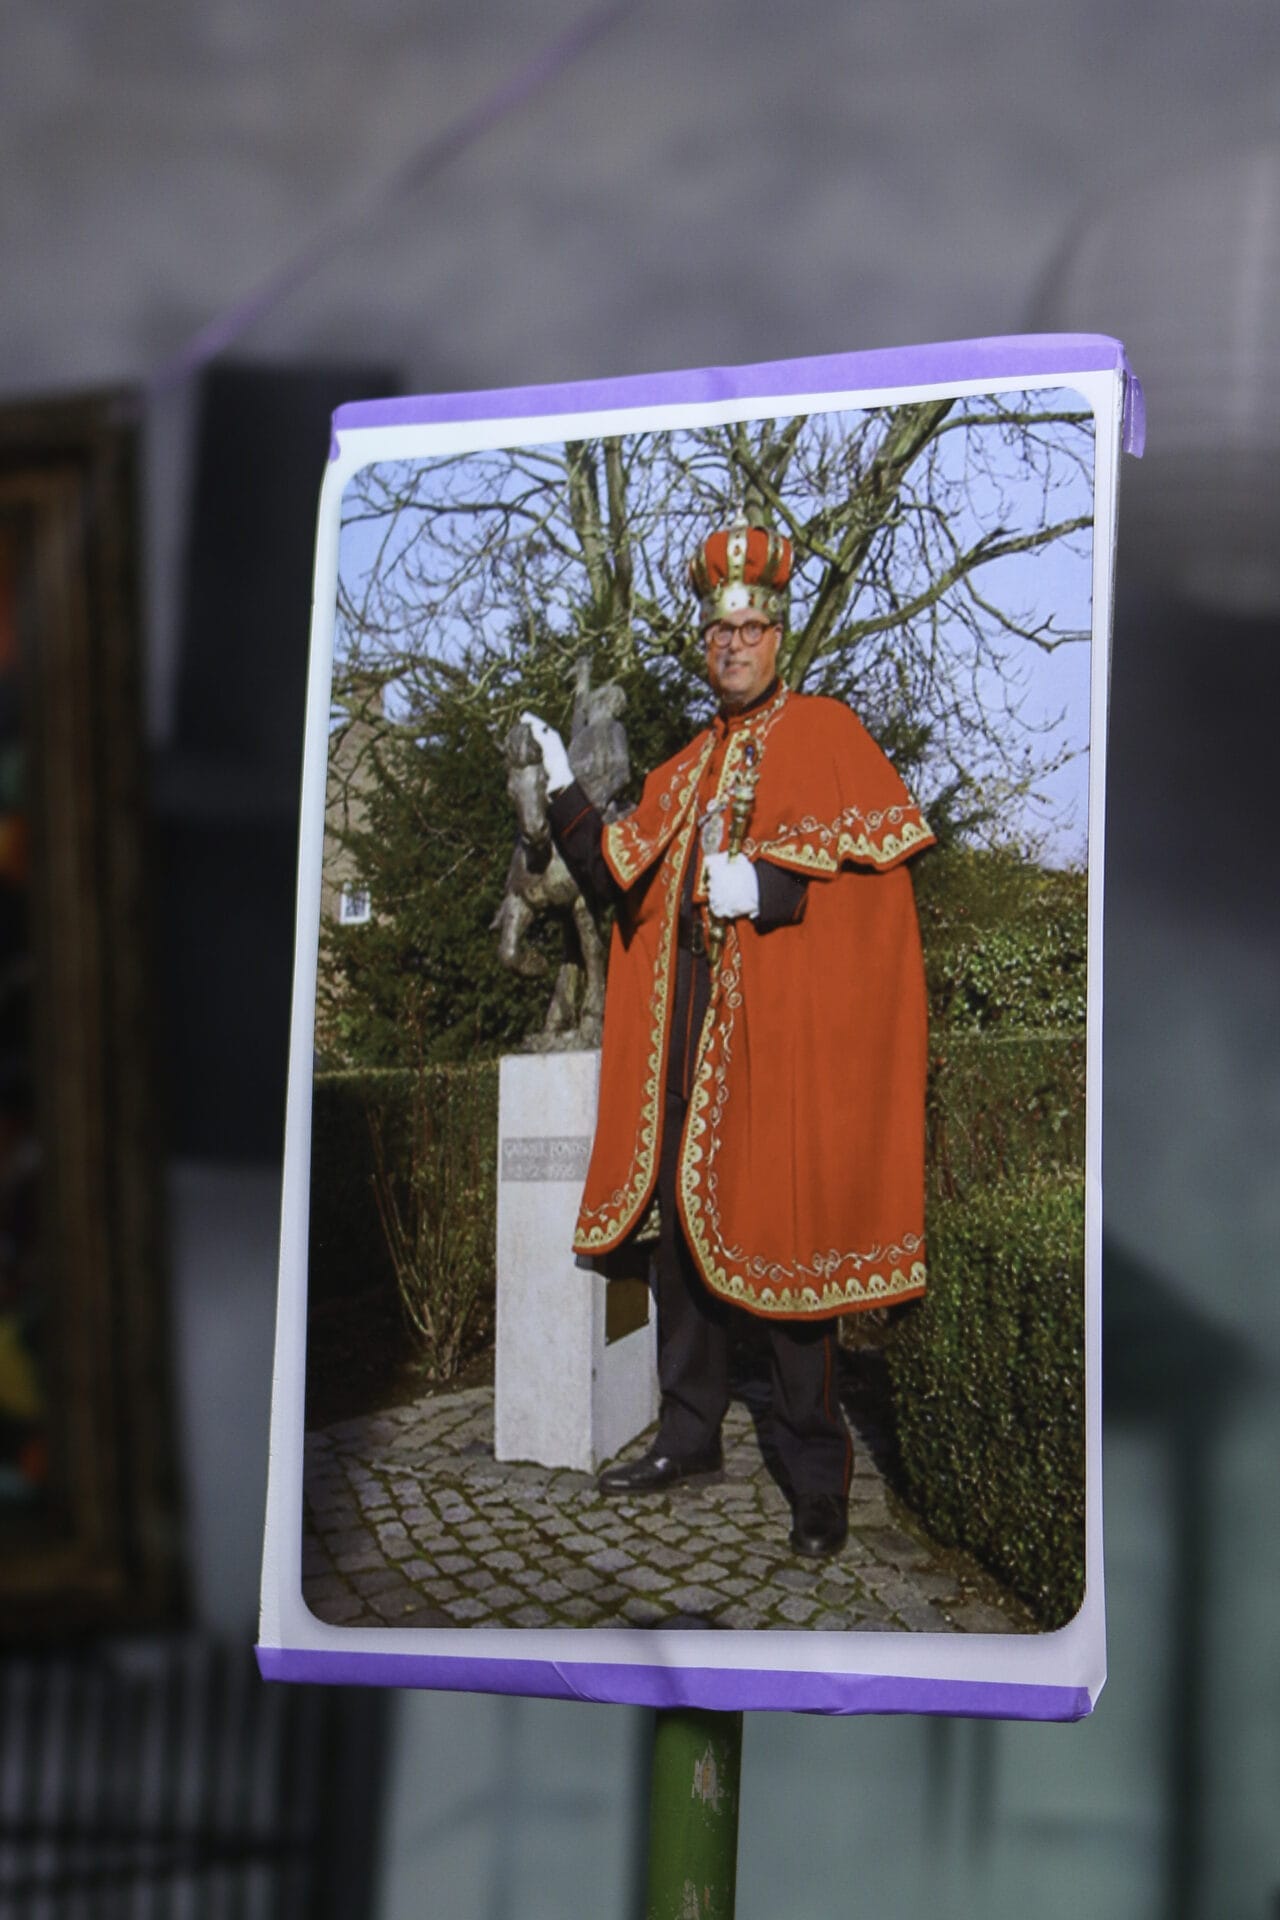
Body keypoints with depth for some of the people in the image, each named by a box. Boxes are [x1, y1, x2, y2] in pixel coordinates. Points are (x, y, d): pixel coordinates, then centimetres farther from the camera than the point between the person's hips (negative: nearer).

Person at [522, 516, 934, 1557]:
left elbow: (886, 848, -10)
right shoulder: (687, 773, 20)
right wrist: (567, 795, 6)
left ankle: (818, 1471, -2)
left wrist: (769, 883, -17)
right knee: (683, 1223, 9)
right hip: (690, 1023, 6)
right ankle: (691, 1433, 20)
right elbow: (619, 876, 17)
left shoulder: (825, 733, 2)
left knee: (783, 1230, -8)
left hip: (786, 1021, -6)